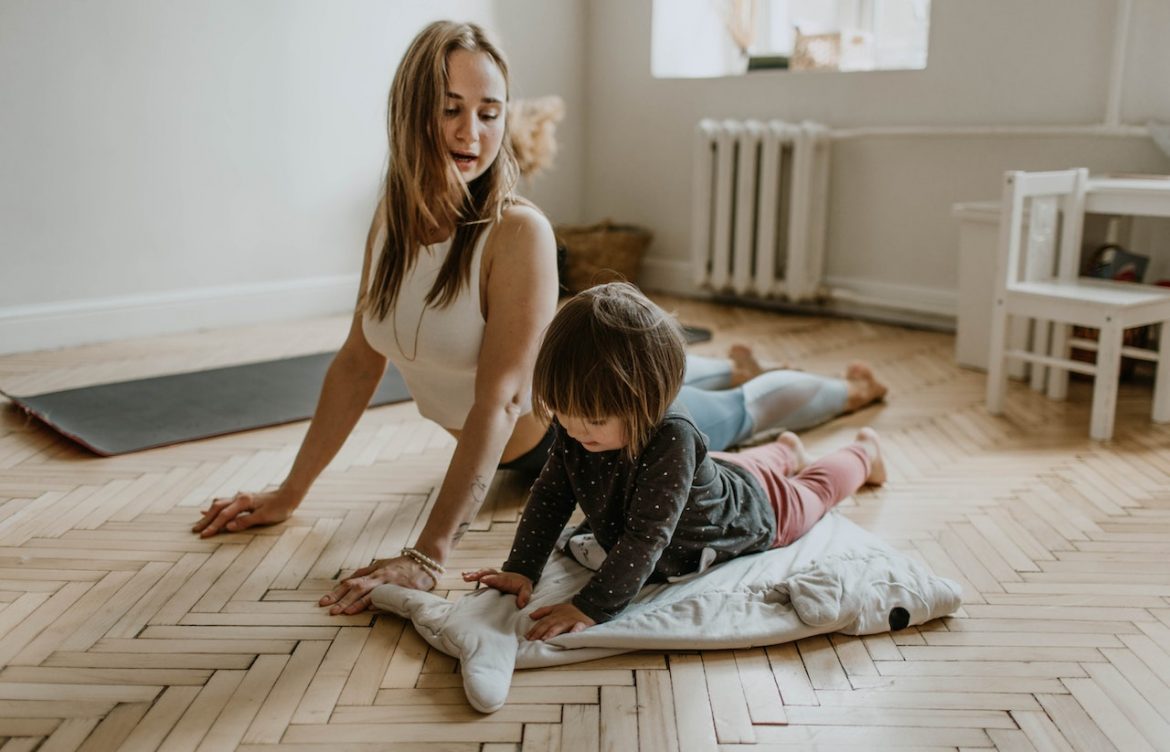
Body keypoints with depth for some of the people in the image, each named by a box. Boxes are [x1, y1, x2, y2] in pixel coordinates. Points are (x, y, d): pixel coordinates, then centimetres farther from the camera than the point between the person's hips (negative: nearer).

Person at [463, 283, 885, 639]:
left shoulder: (670, 438, -50)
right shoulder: (575, 426, -31)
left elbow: (646, 538, -50)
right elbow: (550, 495, -20)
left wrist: (592, 608, -54)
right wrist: (520, 570, -29)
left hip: (752, 509, -4)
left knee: (811, 492, 28)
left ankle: (863, 453, 58)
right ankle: (784, 452, 66)